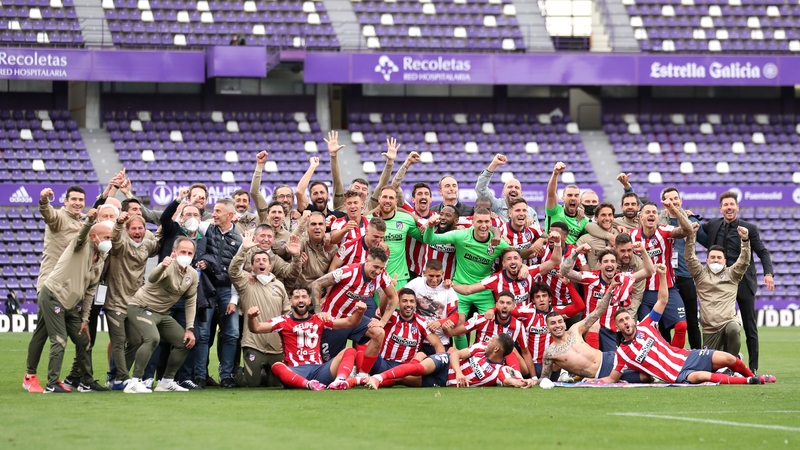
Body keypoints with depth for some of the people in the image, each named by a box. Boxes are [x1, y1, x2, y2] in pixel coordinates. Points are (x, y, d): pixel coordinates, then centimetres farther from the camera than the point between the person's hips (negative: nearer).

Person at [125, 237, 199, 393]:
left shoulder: (192, 274, -1)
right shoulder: (169, 266, -24)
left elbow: (190, 302, 8)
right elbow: (152, 278, -46)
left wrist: (190, 329, 1)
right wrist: (162, 266, -67)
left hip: (162, 313, 8)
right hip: (141, 308, -8)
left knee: (185, 342, 8)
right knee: (153, 338, -32)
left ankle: (166, 382, 19)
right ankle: (134, 382, -30)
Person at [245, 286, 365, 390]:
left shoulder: (319, 320, 18)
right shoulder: (283, 321, 11)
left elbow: (349, 322, 14)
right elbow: (256, 328, 1)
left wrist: (359, 312, -7)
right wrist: (251, 317, -21)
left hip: (318, 369, 3)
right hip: (295, 372, -3)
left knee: (349, 352, -14)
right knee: (277, 367, -34)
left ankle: (340, 380, -43)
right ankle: (309, 384, -55)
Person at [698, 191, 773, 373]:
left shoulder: (749, 228, -4)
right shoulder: (713, 225, 6)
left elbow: (763, 252, -5)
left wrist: (768, 273, -20)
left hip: (744, 283, -3)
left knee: (749, 326, 2)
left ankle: (753, 367, 6)